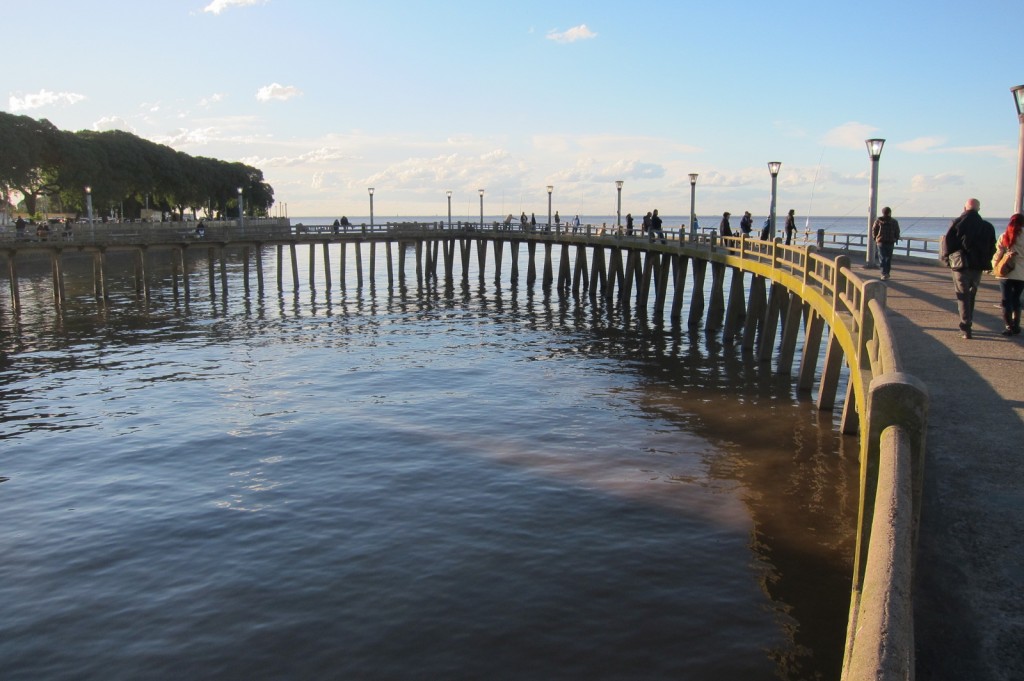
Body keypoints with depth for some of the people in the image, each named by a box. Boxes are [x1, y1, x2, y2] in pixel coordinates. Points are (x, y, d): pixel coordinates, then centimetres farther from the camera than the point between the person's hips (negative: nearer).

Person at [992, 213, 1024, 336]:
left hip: (1006, 274, 0)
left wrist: (994, 266, 10)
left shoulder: (1004, 237, -4)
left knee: (1006, 301, 6)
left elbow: (998, 254, -3)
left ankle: (1009, 327, 1)